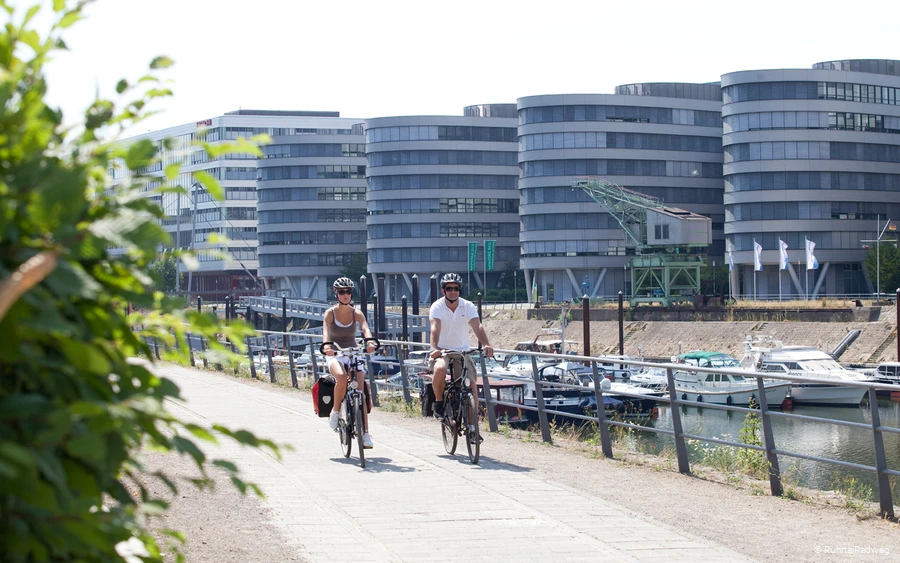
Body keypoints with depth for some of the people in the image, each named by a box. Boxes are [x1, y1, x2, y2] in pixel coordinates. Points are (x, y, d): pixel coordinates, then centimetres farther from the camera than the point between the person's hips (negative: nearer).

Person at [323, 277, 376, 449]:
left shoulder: (356, 313, -1)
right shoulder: (330, 313, -5)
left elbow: (365, 328, -19)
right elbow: (326, 331, -22)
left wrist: (370, 342, -41)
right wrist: (326, 345, -44)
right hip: (335, 355, -2)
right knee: (341, 376, -36)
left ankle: (365, 434, -10)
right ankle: (335, 410, -12)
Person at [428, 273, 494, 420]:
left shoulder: (468, 306, -7)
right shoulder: (437, 307, -11)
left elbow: (477, 327, -21)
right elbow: (435, 329, -27)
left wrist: (486, 345, -39)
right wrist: (434, 348, -45)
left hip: (462, 352, 2)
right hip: (442, 350, -2)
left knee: (471, 386, -10)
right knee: (440, 369, -34)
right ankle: (439, 403, -12)